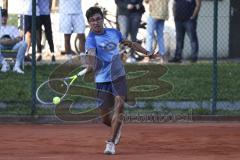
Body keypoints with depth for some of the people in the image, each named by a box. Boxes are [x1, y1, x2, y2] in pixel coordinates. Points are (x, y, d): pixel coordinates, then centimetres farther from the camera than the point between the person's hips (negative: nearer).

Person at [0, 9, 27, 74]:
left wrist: (12, 41, -11)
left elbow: (19, 39, 11)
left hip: (12, 46, 2)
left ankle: (17, 66, -35)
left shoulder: (12, 28, 30)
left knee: (23, 43, -31)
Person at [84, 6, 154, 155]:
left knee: (119, 104, -20)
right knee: (105, 117, -1)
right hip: (102, 79, -3)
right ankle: (117, 127, 36)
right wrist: (90, 65, -51)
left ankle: (111, 142, -11)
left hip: (118, 76, 3)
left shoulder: (114, 32, 7)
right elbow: (91, 54, -30)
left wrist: (147, 52, 23)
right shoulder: (91, 39, -10)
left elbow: (129, 43, 24)